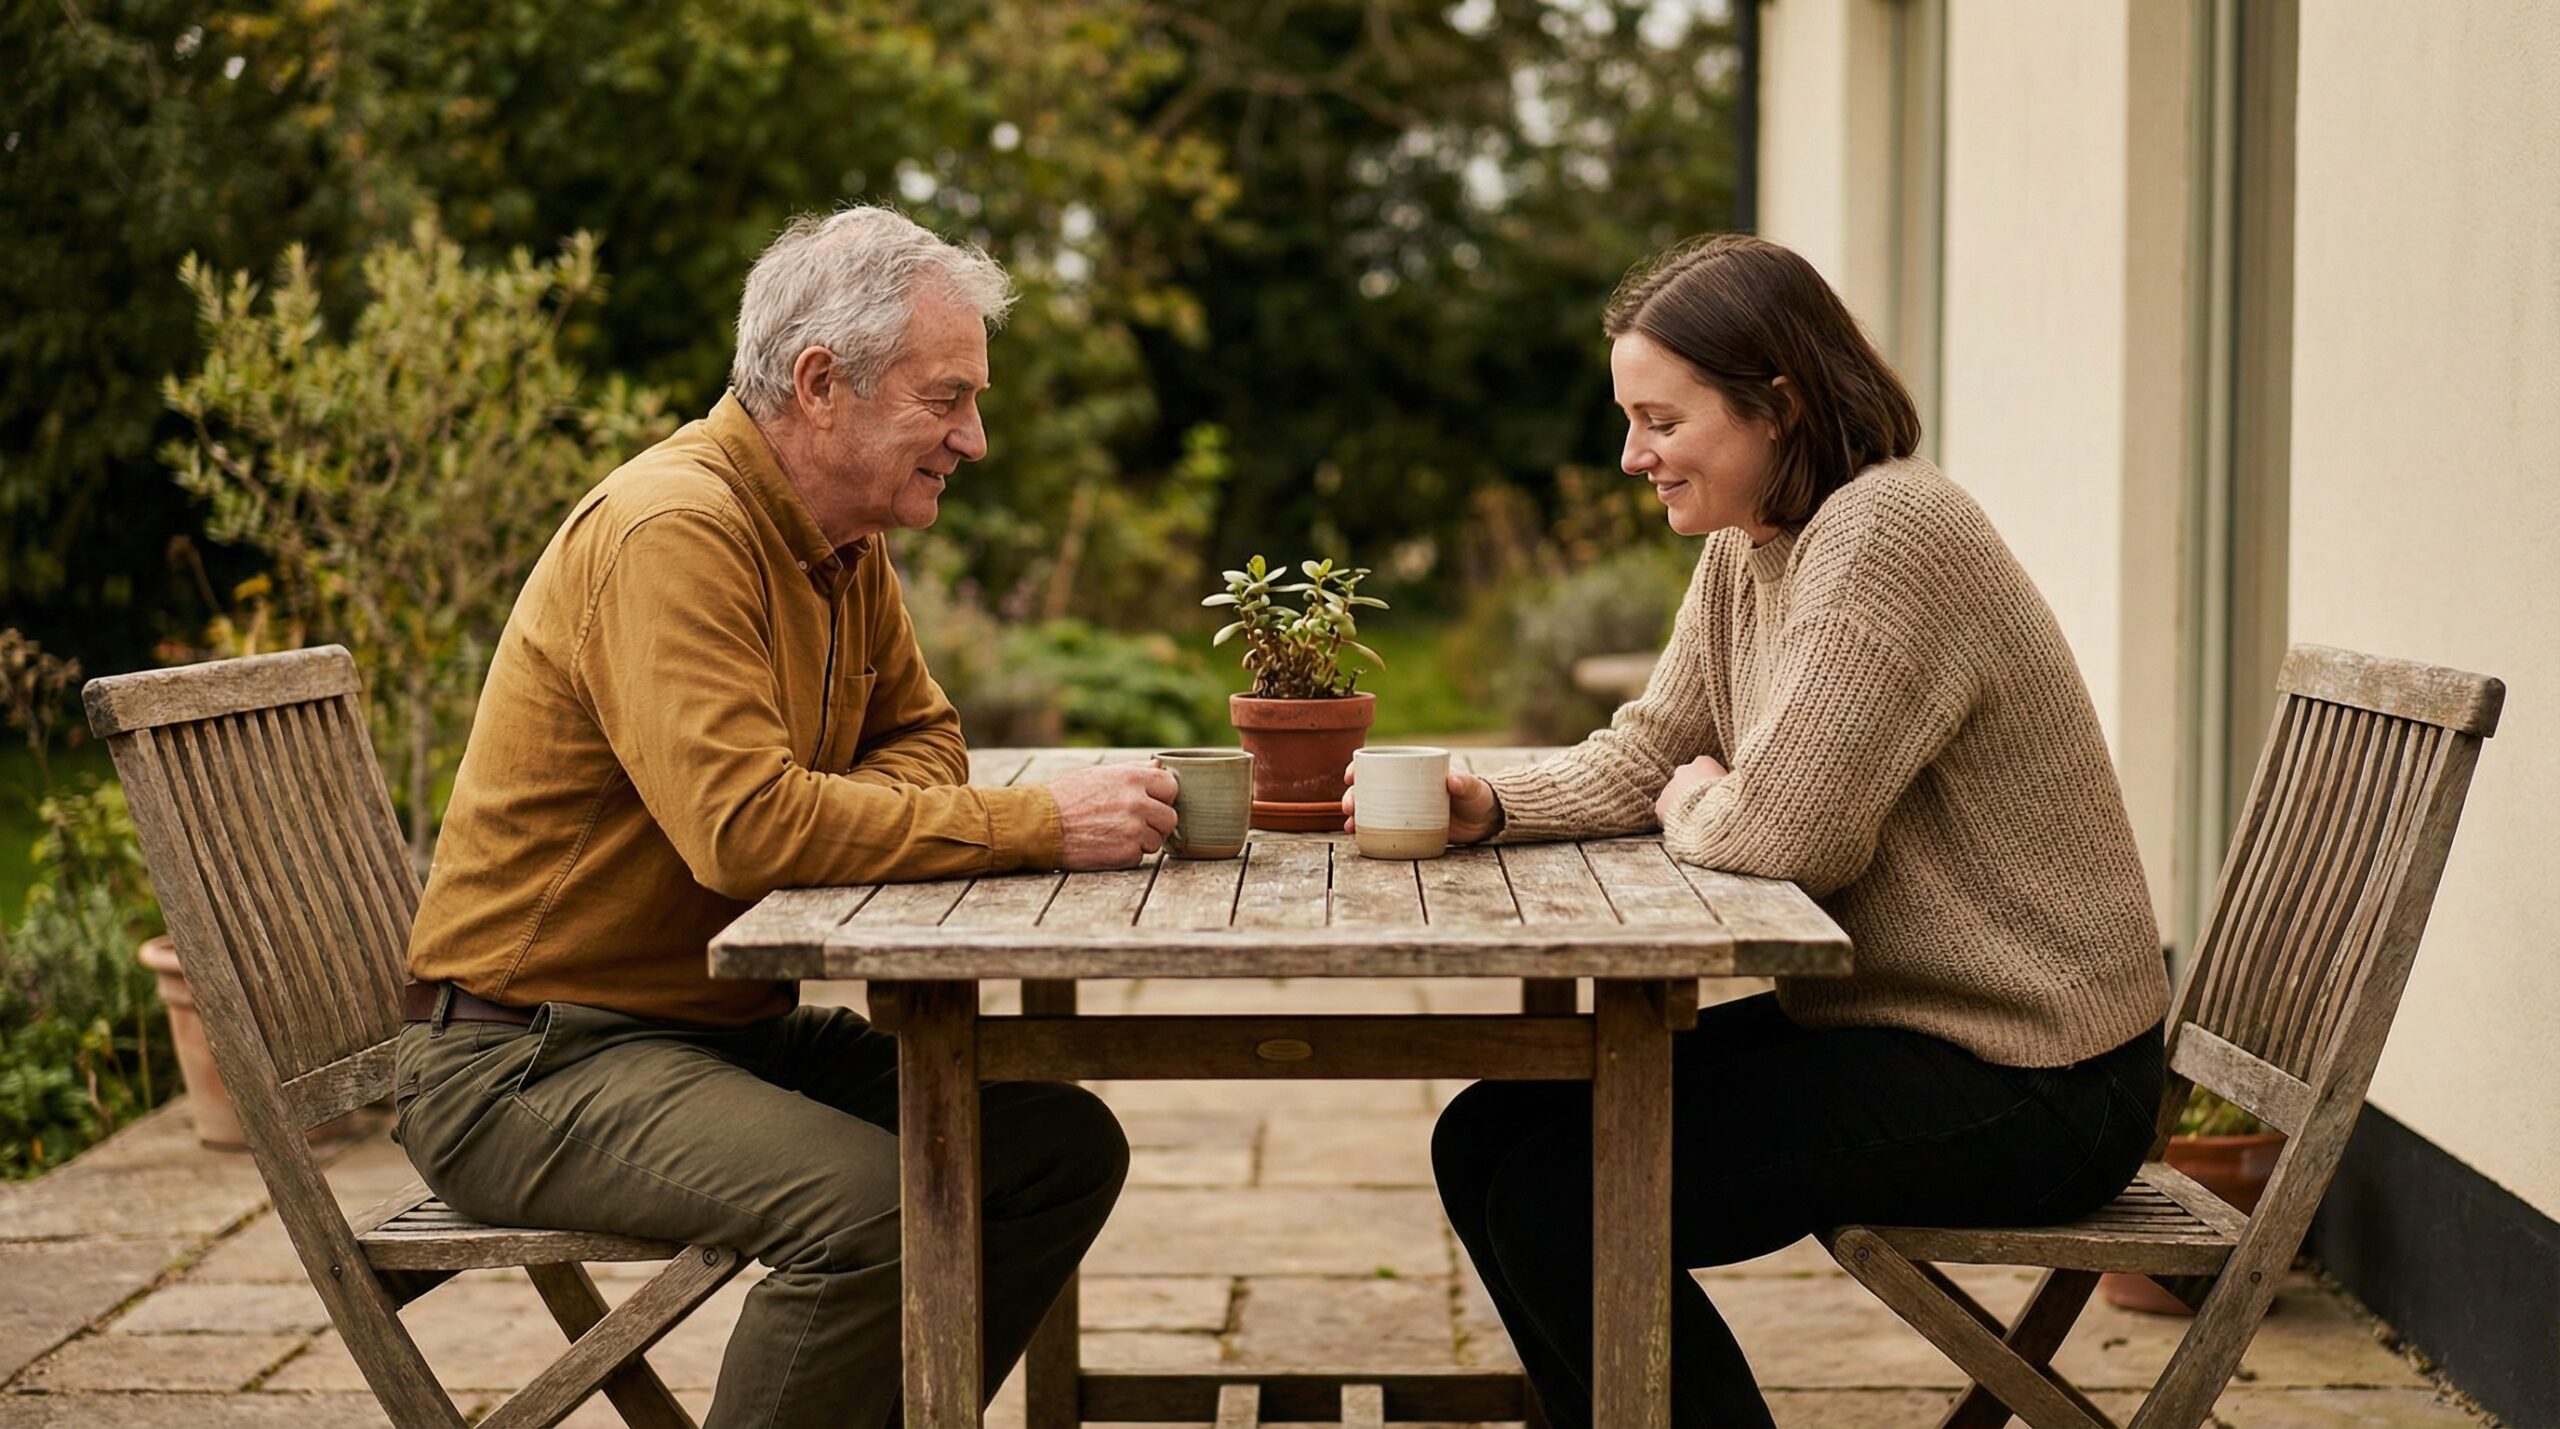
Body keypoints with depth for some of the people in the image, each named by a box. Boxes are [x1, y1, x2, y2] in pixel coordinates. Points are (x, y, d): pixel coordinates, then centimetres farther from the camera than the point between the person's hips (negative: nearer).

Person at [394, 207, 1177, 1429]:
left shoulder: (844, 542, 8)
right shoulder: (673, 530, -21)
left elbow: (918, 735, 15)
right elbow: (744, 826, -31)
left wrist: (857, 814, -11)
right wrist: (1040, 823, -29)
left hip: (731, 1027, 9)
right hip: (529, 1056, -9)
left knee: (1065, 1144, 1)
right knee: (870, 1205, -31)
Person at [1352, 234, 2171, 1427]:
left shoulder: (1887, 534, -21)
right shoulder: (1746, 549, 9)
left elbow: (1783, 833, -27)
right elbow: (1641, 756, 11)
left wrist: (1688, 806, -5)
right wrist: (1489, 808, -8)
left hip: (2023, 1079, -10)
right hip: (1877, 1018, 10)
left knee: (1559, 1195, -17)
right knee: (1487, 1141, 6)